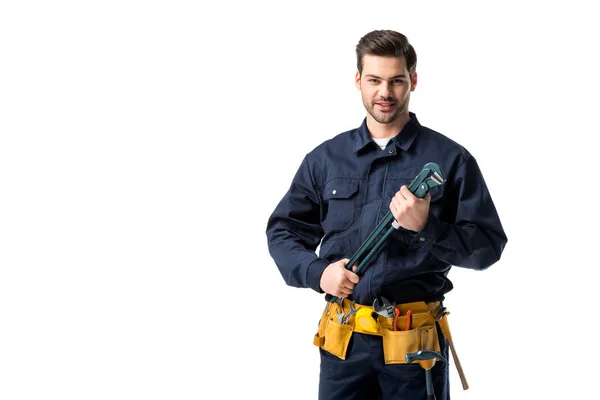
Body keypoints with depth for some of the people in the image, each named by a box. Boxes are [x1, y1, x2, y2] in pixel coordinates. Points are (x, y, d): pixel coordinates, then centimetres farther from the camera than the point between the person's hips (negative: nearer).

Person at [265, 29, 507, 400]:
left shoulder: (450, 159, -2)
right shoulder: (325, 159, 7)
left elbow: (489, 244, -3)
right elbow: (283, 231, 12)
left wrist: (428, 228, -19)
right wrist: (317, 271, -7)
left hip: (416, 341, -2)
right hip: (343, 340, 2)